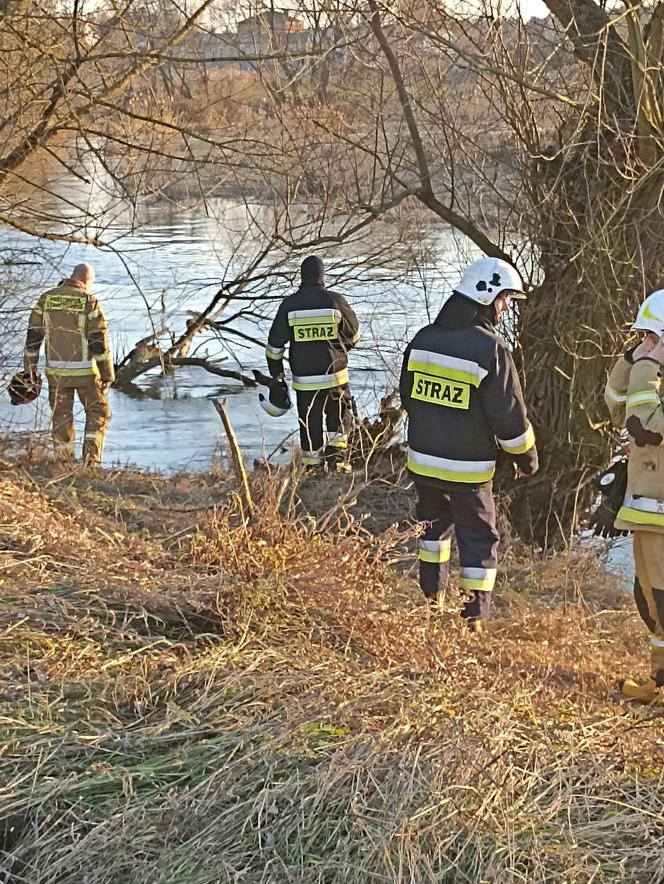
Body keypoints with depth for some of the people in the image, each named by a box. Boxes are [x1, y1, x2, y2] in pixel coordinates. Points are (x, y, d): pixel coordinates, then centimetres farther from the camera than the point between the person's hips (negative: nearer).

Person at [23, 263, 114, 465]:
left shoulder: (46, 299, 3)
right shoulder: (90, 302, -8)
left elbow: (33, 335, 4)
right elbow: (100, 341, -10)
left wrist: (30, 366, 12)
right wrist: (108, 374, -5)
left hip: (56, 371, 3)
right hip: (84, 370, -3)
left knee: (61, 417, 14)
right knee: (98, 413, 11)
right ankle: (91, 459, -2)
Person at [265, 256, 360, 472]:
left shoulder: (289, 304, -5)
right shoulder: (335, 301, -7)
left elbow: (275, 343, 0)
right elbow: (354, 334, 7)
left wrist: (276, 371, 14)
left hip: (304, 379, 1)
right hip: (335, 374, -1)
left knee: (309, 422, 10)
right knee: (339, 416, 16)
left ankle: (312, 465, 14)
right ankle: (336, 456, 3)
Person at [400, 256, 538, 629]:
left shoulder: (423, 339, 1)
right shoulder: (491, 349, -18)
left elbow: (408, 397, 14)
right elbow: (509, 414, -15)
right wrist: (527, 455, 1)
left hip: (422, 461, 6)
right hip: (467, 469, -6)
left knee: (435, 524, 26)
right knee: (480, 540, 7)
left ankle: (432, 596, 36)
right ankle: (475, 619, 7)